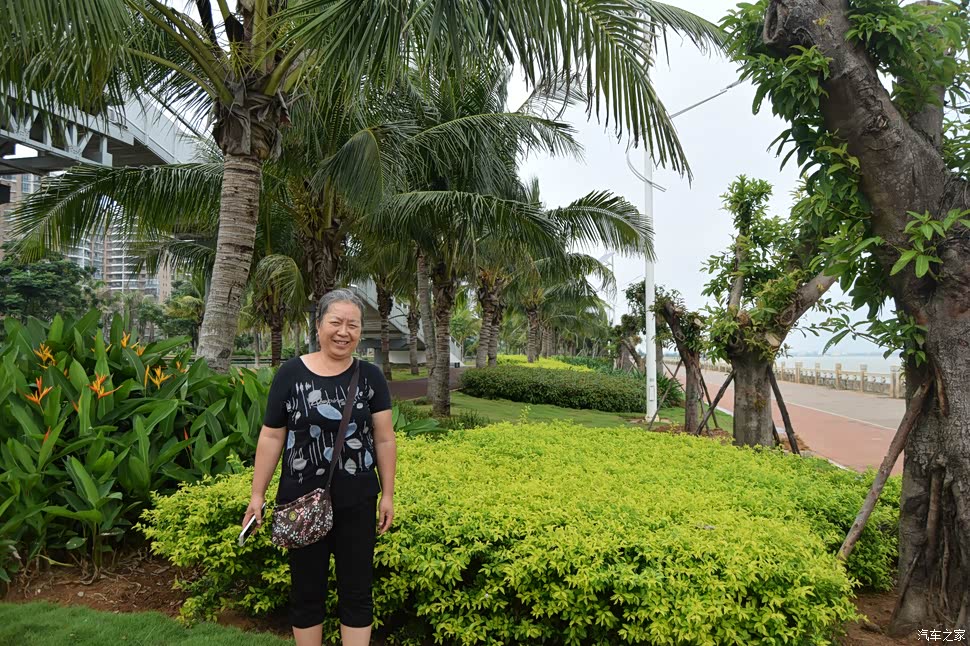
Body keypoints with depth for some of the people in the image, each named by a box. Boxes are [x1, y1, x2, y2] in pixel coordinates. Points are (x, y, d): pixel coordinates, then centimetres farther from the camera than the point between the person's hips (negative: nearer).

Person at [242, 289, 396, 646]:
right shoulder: (290, 373, -4)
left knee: (357, 589, 10)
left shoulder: (370, 376, -1)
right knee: (306, 589, 14)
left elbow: (384, 439, 1)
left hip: (357, 503, 1)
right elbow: (271, 437, 0)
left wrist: (388, 494, 0)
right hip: (302, 501, 0)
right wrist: (257, 493, 0)